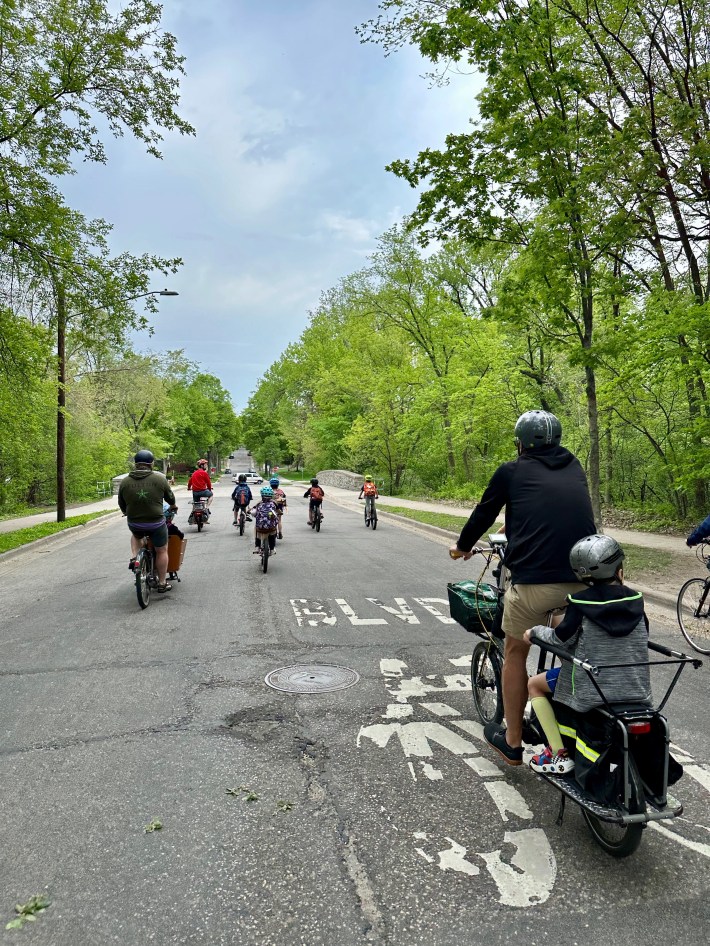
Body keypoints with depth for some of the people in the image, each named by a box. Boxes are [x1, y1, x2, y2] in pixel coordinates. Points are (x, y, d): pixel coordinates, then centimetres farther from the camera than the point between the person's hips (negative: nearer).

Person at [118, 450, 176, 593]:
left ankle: (134, 558, 15)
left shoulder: (125, 482, -1)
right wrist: (173, 505, 28)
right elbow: (169, 496, 6)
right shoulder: (159, 479, -8)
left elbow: (121, 505, 9)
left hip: (134, 524, 3)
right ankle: (162, 583, 18)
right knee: (161, 551, 13)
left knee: (136, 535, 35)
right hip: (156, 524, -2)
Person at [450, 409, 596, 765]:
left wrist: (462, 546, 35)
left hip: (533, 579, -4)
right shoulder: (574, 468, 18)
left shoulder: (511, 471, 6)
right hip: (583, 579, 4)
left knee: (515, 653, 18)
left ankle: (512, 741, 29)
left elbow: (483, 515, 16)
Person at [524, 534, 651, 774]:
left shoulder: (580, 602, -12)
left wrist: (536, 631, 7)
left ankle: (558, 753, 10)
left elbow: (561, 639, -10)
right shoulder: (635, 600, 0)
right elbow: (643, 635, 13)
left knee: (534, 684, 15)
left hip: (591, 691, -5)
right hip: (637, 689, 5)